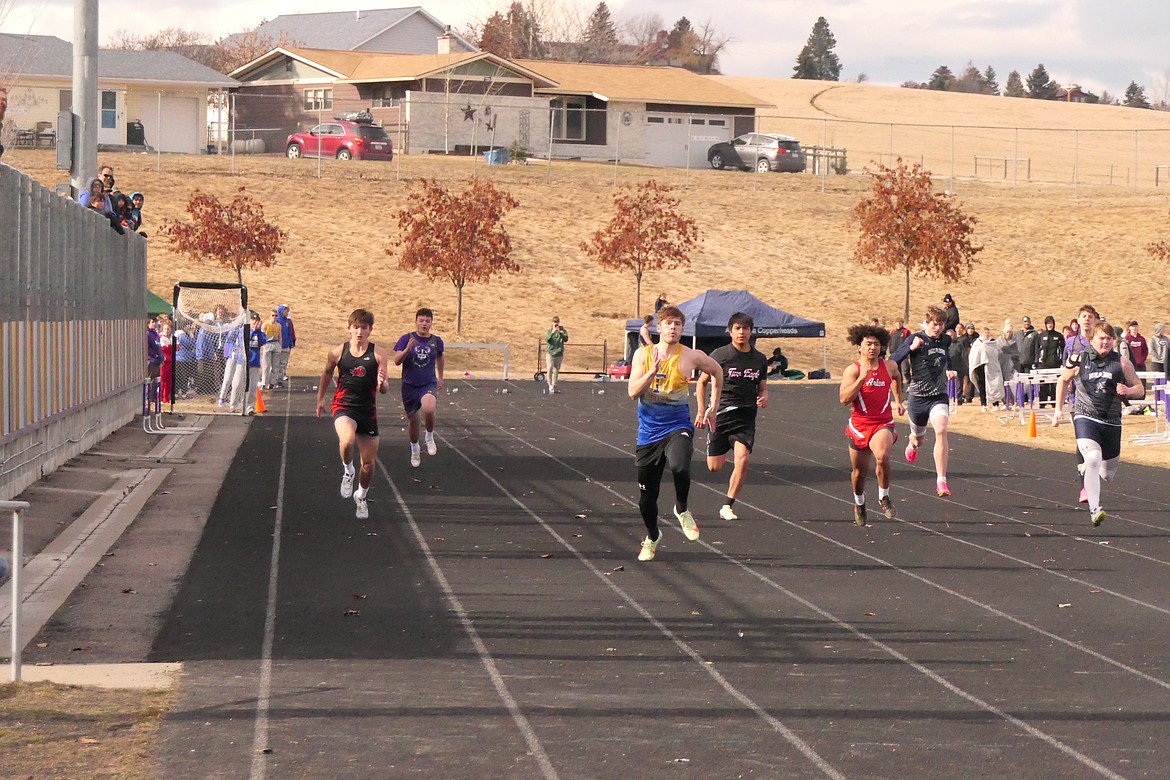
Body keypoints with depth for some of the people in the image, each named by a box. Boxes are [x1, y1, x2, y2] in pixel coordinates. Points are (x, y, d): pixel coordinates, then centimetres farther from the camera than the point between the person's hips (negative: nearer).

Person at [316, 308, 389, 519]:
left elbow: (384, 390, -7)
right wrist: (320, 398, 22)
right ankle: (347, 471, -1)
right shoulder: (338, 352, -3)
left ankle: (361, 497, 35)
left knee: (369, 462, 7)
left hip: (368, 410, 1)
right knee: (347, 441, -33)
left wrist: (382, 384, -30)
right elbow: (327, 373, 17)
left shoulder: (378, 354, -5)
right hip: (343, 406, -1)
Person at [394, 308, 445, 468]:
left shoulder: (436, 341, 0)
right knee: (412, 420, 12)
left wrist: (440, 378, 29)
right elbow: (397, 361, -15)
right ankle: (415, 449, 38)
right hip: (410, 386, 1)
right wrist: (408, 349, -32)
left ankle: (429, 437, -2)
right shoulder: (407, 339, -6)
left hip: (429, 384, -1)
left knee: (428, 409, -31)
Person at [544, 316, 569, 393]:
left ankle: (554, 387, 18)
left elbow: (566, 339, -13)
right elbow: (547, 339, -13)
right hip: (550, 352, -2)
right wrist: (552, 333, -27)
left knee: (556, 371, 9)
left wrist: (560, 332, -26)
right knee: (550, 368, -18)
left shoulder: (563, 331, 3)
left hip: (559, 353, 2)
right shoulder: (549, 331, 2)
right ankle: (550, 385, -16)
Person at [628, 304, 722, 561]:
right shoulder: (643, 354, -1)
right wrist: (653, 370, -24)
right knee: (646, 497, 9)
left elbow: (717, 371, 15)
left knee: (679, 466, -36)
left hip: (677, 427, -2)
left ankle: (682, 510, -5)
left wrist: (713, 407, 16)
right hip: (649, 431, 2)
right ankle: (652, 536, 40)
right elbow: (633, 392, -10)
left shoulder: (691, 357, -5)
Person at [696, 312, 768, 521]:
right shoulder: (720, 355, -4)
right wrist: (702, 411, -3)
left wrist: (764, 397, -6)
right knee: (714, 467, 0)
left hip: (746, 417, 2)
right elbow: (702, 382, 5)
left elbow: (763, 387, 18)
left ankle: (728, 506, -6)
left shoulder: (759, 359, 7)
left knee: (743, 459, -18)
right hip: (721, 415, -2)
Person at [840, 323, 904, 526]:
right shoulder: (852, 370, -8)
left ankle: (884, 497, -9)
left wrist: (898, 401, 25)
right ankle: (859, 504, 41)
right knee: (859, 471, 13)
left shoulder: (889, 366, 3)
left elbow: (897, 378, 29)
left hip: (883, 424, 0)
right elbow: (844, 399, -20)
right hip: (859, 425, 0)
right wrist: (862, 378, -24)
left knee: (882, 457, -30)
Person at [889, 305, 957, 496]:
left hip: (939, 396, 2)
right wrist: (911, 348, -32)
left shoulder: (946, 340, 3)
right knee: (918, 437, 18)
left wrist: (949, 370, 11)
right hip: (918, 396, -2)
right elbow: (892, 361, -20)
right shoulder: (916, 339, -11)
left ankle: (941, 481, -26)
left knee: (941, 431, -24)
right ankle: (912, 446, 61)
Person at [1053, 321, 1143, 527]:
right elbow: (1063, 380, 18)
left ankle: (1090, 483, 50)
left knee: (1108, 474, 13)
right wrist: (1059, 409, 15)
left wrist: (1128, 390, -15)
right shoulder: (1078, 360, 1)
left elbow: (1139, 389, 8)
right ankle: (1094, 510, -29)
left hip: (1111, 422, 3)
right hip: (1085, 417, -3)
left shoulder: (1122, 363, 1)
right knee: (1093, 459, -28)